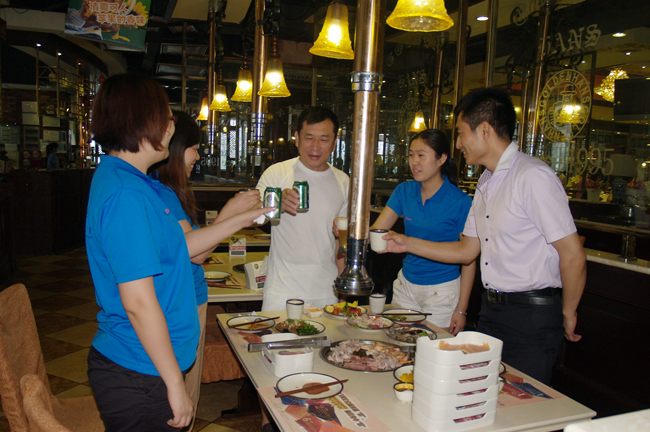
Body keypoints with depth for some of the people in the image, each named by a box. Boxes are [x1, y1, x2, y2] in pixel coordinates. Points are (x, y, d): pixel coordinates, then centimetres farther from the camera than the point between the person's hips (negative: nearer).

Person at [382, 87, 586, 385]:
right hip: (491, 310, 8)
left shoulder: (534, 176, -17)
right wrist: (408, 244, 11)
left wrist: (567, 314, -5)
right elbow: (467, 250, 14)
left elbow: (573, 256, -17)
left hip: (531, 316, -8)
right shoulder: (486, 183, 10)